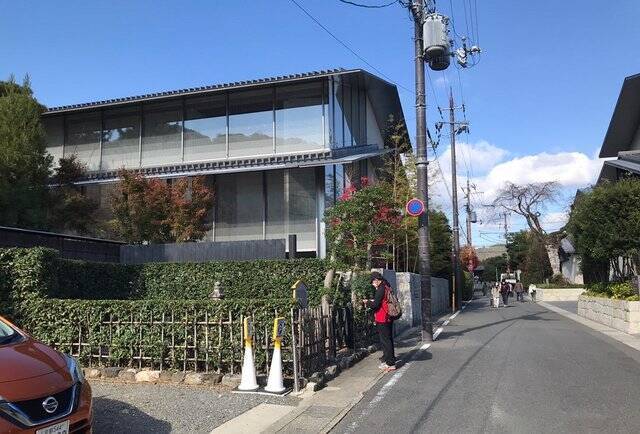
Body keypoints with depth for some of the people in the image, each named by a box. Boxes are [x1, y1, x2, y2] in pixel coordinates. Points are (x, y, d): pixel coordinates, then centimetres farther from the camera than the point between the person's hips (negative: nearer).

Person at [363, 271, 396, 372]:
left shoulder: (380, 289, -18)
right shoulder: (387, 287, 11)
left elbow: (375, 305, -20)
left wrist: (367, 302, -2)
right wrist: (372, 301, 16)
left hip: (382, 319, -10)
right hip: (388, 318, 10)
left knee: (385, 341, -4)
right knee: (388, 340, 18)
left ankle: (390, 364, 0)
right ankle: (390, 360, 28)